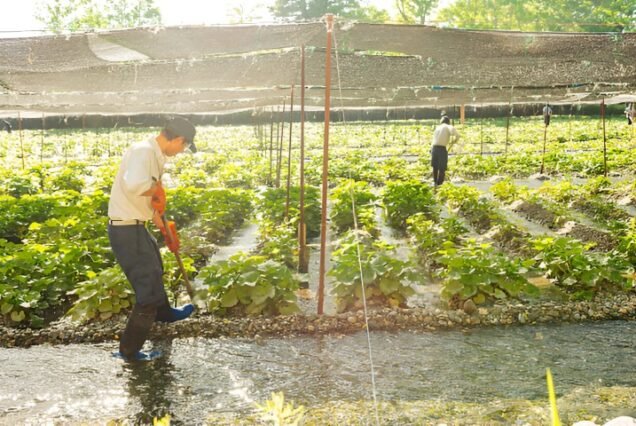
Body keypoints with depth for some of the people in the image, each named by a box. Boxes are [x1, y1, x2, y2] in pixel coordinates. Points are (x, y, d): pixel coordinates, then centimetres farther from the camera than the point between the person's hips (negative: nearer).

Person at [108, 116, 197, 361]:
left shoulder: (155, 155, 10)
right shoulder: (143, 151, -21)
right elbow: (134, 185, -43)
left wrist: (165, 229, 28)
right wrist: (157, 189, -23)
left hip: (135, 227, 11)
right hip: (126, 230, -11)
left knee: (154, 271, 32)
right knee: (149, 288, -2)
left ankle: (164, 313, 59)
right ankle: (128, 350, 12)